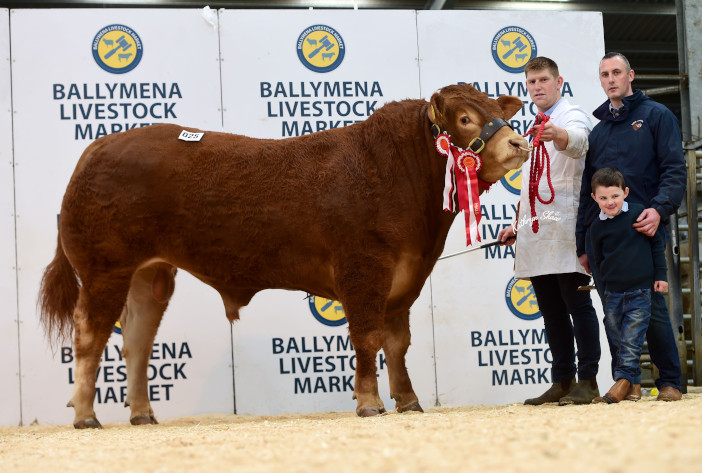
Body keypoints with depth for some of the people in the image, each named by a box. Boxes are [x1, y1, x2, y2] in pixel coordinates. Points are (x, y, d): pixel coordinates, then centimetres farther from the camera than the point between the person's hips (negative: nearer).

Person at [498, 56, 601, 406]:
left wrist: (560, 136, -50)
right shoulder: (536, 128, 25)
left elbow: (577, 140, -28)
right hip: (536, 233, 8)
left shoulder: (572, 116, -2)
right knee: (551, 311, 8)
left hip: (565, 227, -8)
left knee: (577, 304, -8)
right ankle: (561, 382, 11)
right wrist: (517, 223, 26)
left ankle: (588, 382, -7)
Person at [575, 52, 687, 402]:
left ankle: (669, 381, 6)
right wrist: (582, 245, 14)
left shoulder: (656, 116, 6)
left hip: (643, 229, -4)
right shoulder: (597, 129, 19)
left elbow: (675, 170, -3)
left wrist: (659, 208, -22)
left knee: (652, 307, -4)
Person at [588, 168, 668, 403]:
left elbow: (657, 242, 6)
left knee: (631, 341, -7)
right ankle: (633, 385, 13)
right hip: (613, 293, 3)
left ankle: (623, 382, -6)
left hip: (640, 290, -3)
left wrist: (660, 274, 3)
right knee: (618, 342, 5)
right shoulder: (597, 227, 3)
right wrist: (606, 282, 8)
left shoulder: (639, 213, -2)